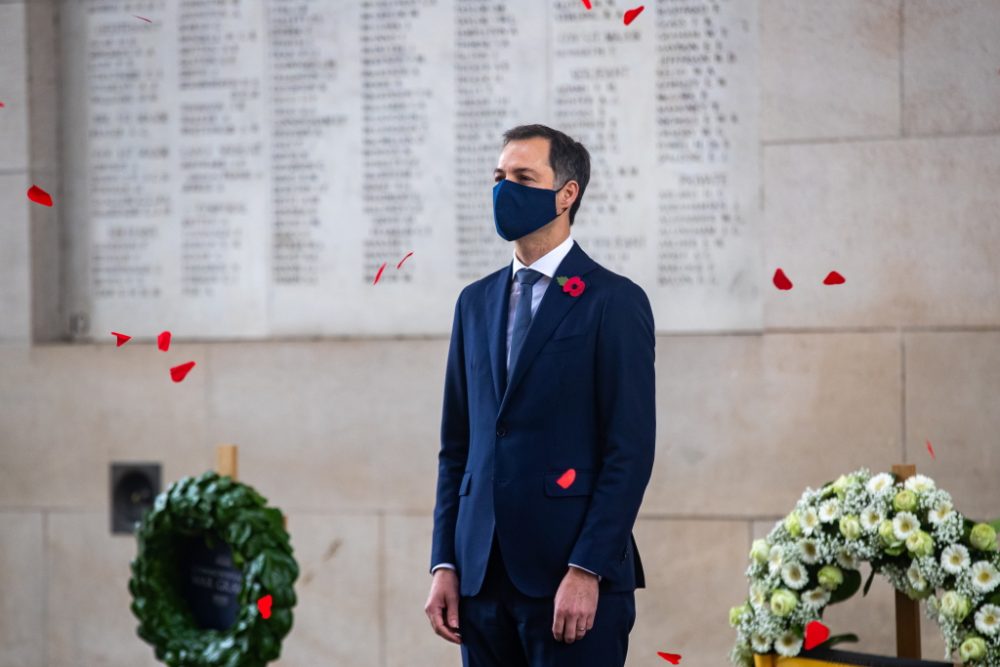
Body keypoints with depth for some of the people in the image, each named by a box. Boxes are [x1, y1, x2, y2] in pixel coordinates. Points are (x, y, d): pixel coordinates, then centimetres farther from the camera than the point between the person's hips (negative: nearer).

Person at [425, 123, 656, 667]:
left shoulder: (614, 301, -4)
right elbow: (457, 445, 15)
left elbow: (630, 449, -9)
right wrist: (444, 564, 7)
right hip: (482, 577, 6)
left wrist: (586, 572, -15)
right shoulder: (476, 302, 15)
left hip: (574, 580, -5)